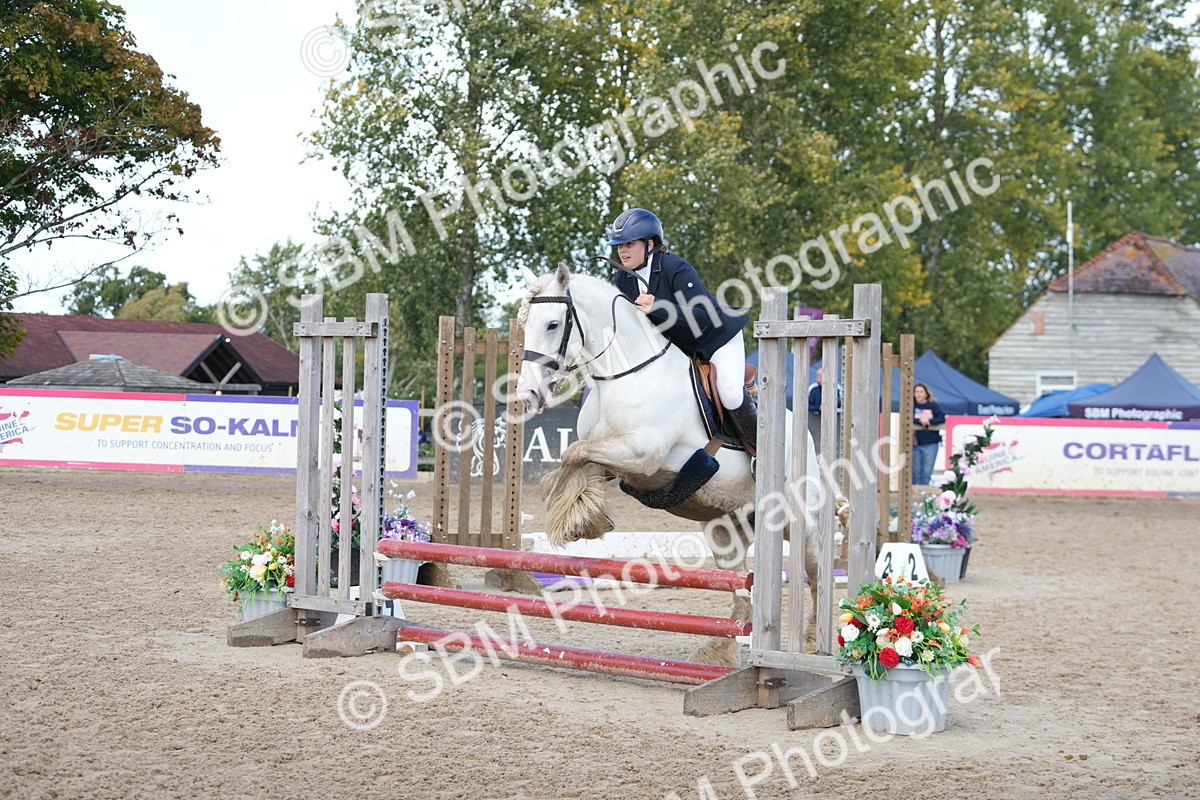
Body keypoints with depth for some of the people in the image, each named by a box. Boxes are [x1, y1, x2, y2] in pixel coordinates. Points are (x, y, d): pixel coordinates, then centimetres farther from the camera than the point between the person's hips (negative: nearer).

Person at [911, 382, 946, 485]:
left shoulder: (933, 405, 4)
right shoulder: (911, 405, 6)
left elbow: (942, 418, -5)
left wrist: (929, 421, -18)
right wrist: (919, 421, -19)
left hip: (930, 443, -1)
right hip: (915, 443, 1)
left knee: (926, 472, -2)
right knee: (916, 472, 2)